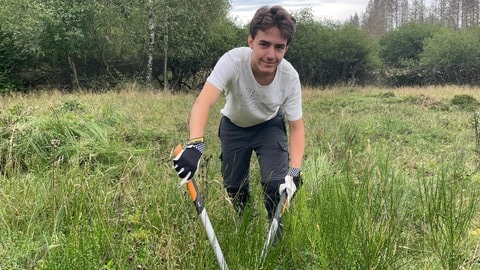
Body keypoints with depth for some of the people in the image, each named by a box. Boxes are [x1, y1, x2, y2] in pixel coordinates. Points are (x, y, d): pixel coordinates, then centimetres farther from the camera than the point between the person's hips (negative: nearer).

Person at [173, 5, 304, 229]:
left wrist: (294, 171, -33)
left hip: (270, 126, 0)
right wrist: (195, 145, -64)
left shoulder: (290, 77, -29)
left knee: (277, 184, -16)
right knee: (234, 186, 4)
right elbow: (204, 103, -47)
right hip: (234, 126, 0)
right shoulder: (233, 61, -36)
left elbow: (296, 126, -20)